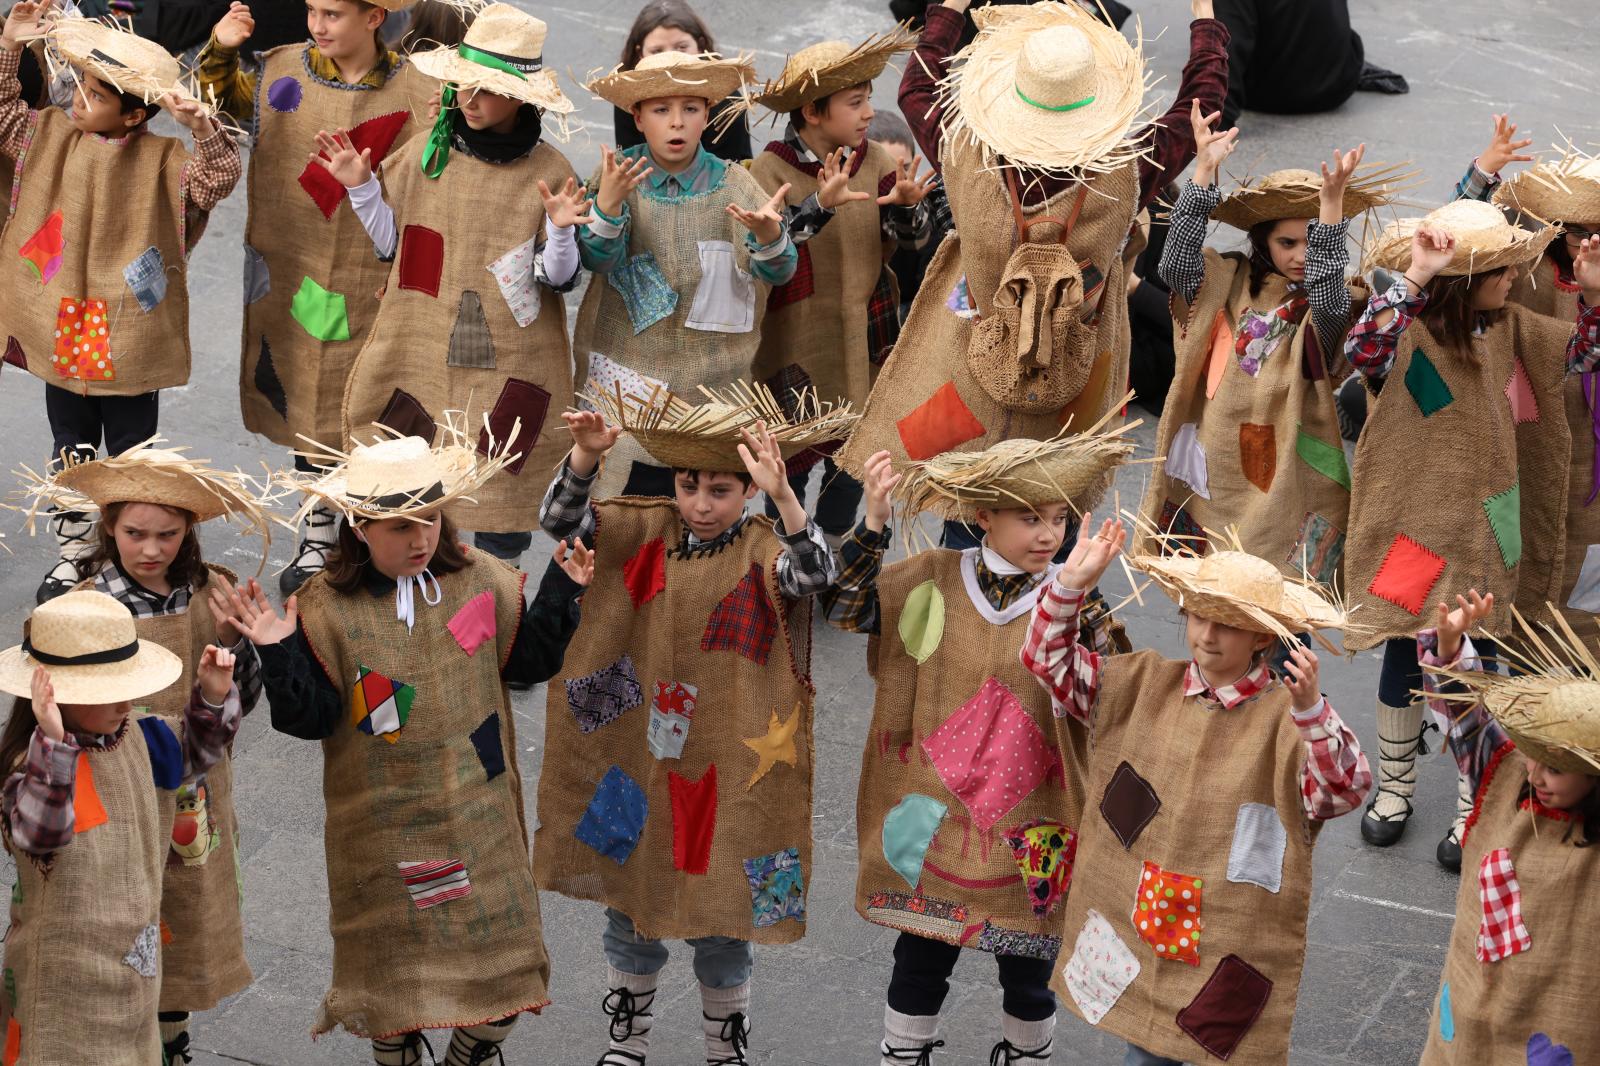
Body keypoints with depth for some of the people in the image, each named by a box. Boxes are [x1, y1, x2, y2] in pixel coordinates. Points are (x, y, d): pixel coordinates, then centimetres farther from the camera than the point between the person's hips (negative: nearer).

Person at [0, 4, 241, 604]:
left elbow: (220, 175, -23)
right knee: (71, 448, 16)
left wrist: (198, 123, -38)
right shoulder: (52, 136, -1)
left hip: (128, 337, -4)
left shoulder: (161, 161, -13)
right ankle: (74, 551, 28)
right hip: (61, 330, 4)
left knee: (132, 452, 10)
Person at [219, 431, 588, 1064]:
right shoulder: (326, 607, -12)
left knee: (502, 976, 8)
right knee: (394, 965, 9)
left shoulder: (481, 578, -3)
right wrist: (280, 655, -27)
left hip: (477, 814, 3)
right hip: (383, 826, -3)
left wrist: (561, 593, -4)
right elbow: (310, 717, -12)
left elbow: (526, 660, 7)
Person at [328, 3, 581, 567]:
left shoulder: (550, 171, -5)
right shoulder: (426, 153, 3)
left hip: (507, 370, -2)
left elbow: (559, 279, -4)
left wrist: (560, 230, -23)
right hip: (419, 353, 2)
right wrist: (361, 187, 0)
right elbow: (391, 244, 13)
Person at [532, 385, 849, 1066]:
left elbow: (813, 574, -30)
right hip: (638, 754, 3)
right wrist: (586, 456, -26)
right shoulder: (647, 530, -1)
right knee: (628, 896, 16)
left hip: (724, 767, -3)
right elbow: (561, 521, -7)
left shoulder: (760, 549, -11)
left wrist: (782, 495, -46)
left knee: (721, 912, 9)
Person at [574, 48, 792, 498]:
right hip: (629, 374, -1)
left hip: (713, 377, 1)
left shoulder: (732, 184, -4)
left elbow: (780, 272, -11)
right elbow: (596, 259, -15)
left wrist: (768, 233, -34)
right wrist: (608, 202, -35)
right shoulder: (619, 174, -5)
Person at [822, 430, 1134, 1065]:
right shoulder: (936, 579, -5)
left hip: (1027, 825, -1)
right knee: (920, 958, 14)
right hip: (935, 814, 1)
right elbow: (845, 608, -10)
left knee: (1027, 970, 14)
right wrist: (873, 521, -22)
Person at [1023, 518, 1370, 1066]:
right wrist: (1071, 583, -10)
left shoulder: (1286, 718, -16)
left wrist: (1310, 710, -46)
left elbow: (1347, 789, -30)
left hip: (1235, 948, -4)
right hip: (1138, 926, 4)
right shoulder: (1143, 685, 1)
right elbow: (1049, 660, 5)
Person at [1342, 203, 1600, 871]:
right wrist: (1414, 278, -40)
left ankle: (1473, 804, 24)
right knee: (1405, 655, 12)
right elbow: (1363, 350, -37)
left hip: (1487, 533, 3)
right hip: (1416, 527, -3)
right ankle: (1394, 786, 32)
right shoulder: (1408, 336, -16)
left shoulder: (1515, 331, 0)